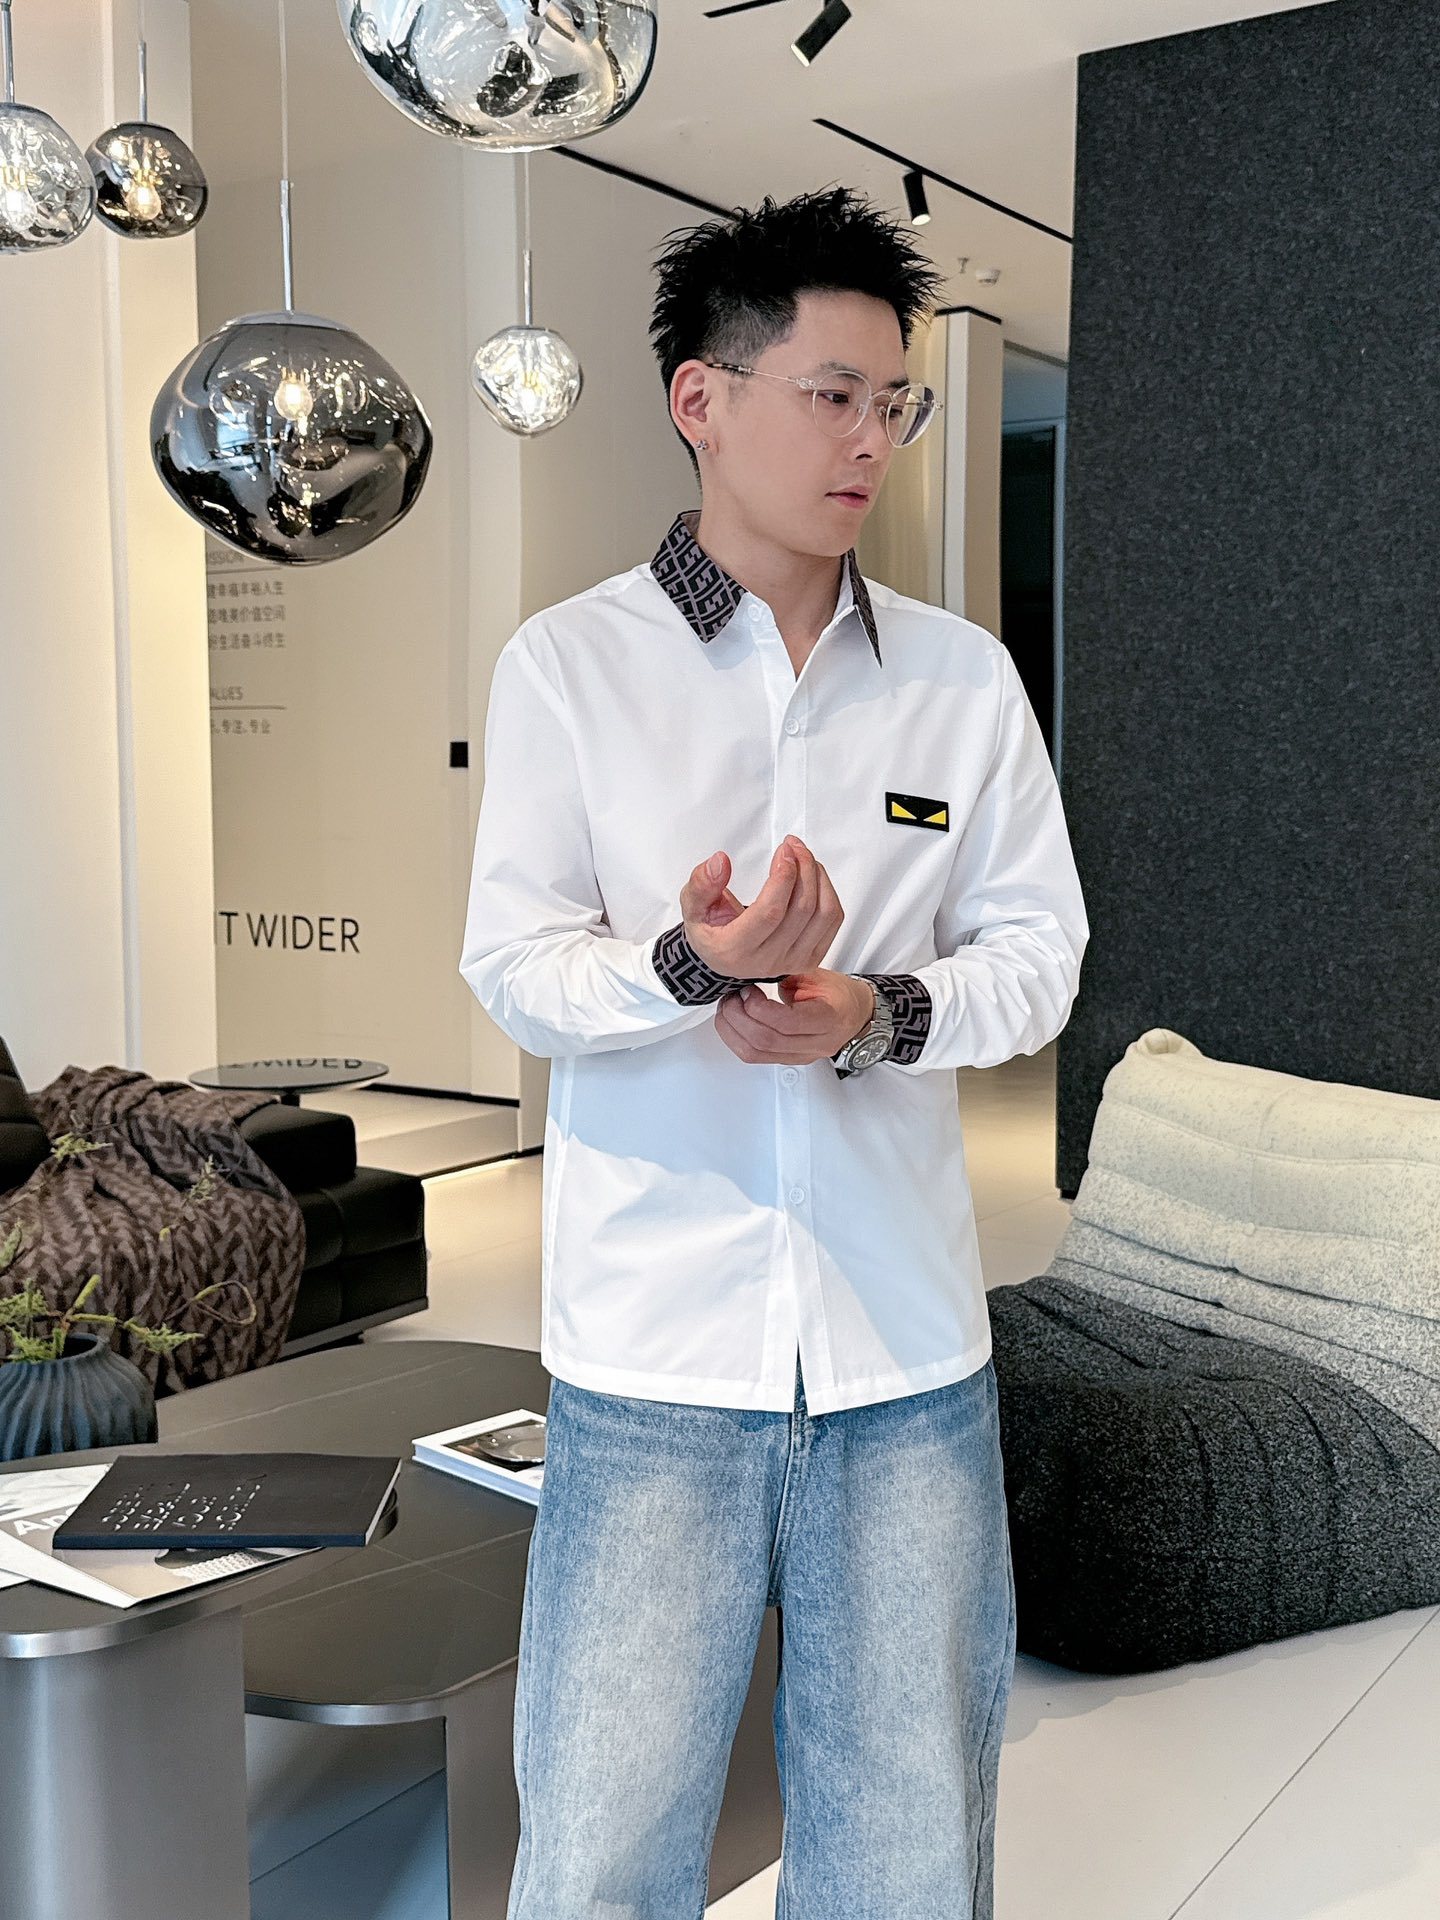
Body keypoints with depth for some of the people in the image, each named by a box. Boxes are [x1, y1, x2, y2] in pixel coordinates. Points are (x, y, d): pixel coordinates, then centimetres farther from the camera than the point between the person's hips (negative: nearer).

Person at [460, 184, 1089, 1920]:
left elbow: (1038, 948, 6)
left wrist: (878, 1014, -15)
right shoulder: (568, 664, -1)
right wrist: (688, 966, -25)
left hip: (910, 1343, 3)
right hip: (653, 1342, -2)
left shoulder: (964, 676, 6)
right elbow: (511, 964, -4)